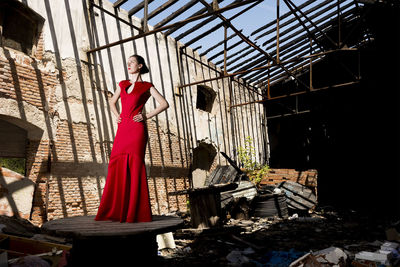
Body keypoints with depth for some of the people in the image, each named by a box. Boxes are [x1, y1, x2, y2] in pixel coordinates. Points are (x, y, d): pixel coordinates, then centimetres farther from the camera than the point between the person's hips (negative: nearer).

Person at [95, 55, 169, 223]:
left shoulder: (147, 87, 5)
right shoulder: (123, 84, 19)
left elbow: (164, 104, 0)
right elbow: (112, 102, 31)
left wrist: (147, 116, -6)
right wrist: (117, 116, 13)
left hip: (137, 129, -5)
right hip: (122, 129, 5)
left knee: (135, 167, -6)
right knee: (117, 167, 1)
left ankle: (136, 213, 3)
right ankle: (116, 211, 11)